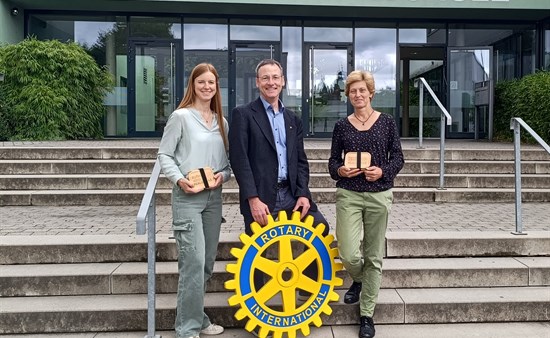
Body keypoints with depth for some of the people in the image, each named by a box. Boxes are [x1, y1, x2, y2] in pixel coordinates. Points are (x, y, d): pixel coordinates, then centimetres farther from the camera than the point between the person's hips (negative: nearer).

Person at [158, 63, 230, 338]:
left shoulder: (222, 122, 12)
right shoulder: (180, 116, -4)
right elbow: (164, 155, -4)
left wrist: (224, 175, -6)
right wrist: (179, 180, -19)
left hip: (214, 197, 6)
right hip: (187, 197, -6)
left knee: (207, 261, 13)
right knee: (194, 261, -10)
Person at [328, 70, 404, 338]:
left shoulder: (387, 122, 3)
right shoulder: (342, 125, 5)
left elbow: (398, 158, 4)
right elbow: (332, 161, 7)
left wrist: (382, 171, -15)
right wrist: (339, 170, -14)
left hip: (379, 194, 0)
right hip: (348, 194, 0)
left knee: (374, 256, 6)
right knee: (349, 255, -9)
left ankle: (367, 314, 21)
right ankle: (357, 280, 30)